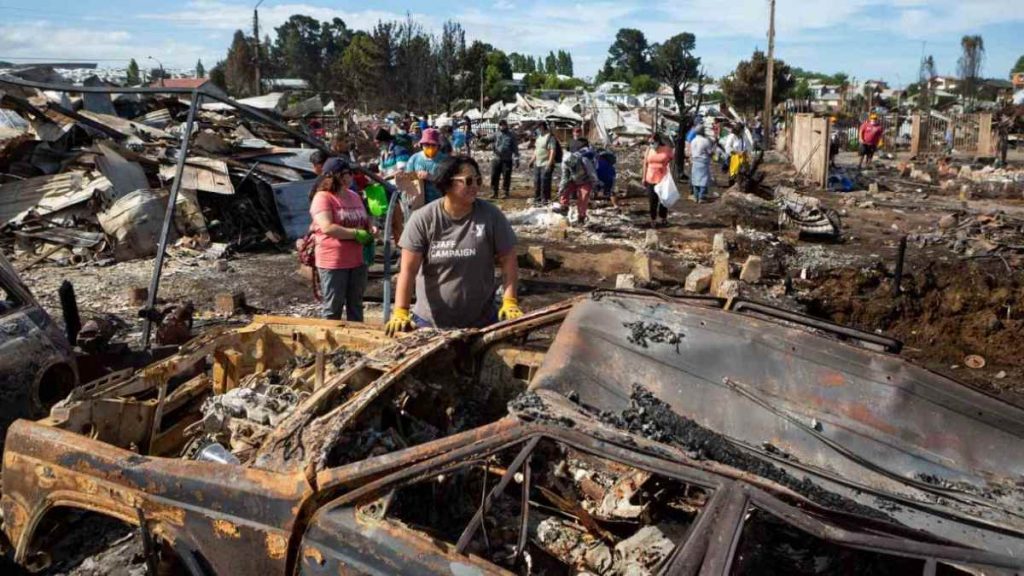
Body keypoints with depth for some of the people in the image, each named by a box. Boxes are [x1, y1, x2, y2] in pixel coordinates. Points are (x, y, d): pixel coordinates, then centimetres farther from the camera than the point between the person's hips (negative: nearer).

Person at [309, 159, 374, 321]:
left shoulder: (354, 196, 12)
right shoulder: (322, 198, -12)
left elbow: (366, 221, 22)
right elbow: (327, 228, -23)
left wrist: (370, 232, -1)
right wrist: (356, 234, -22)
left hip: (358, 261, 7)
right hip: (333, 262, -7)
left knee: (356, 306, 16)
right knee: (333, 308, 4)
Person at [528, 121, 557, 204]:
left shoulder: (550, 137, -13)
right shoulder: (539, 136, 15)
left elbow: (552, 151, -19)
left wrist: (549, 164, -24)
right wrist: (532, 159, 23)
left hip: (546, 164, -9)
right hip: (537, 164, 9)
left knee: (545, 182, -6)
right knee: (536, 181, 14)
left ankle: (545, 199, 1)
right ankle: (537, 198, 25)